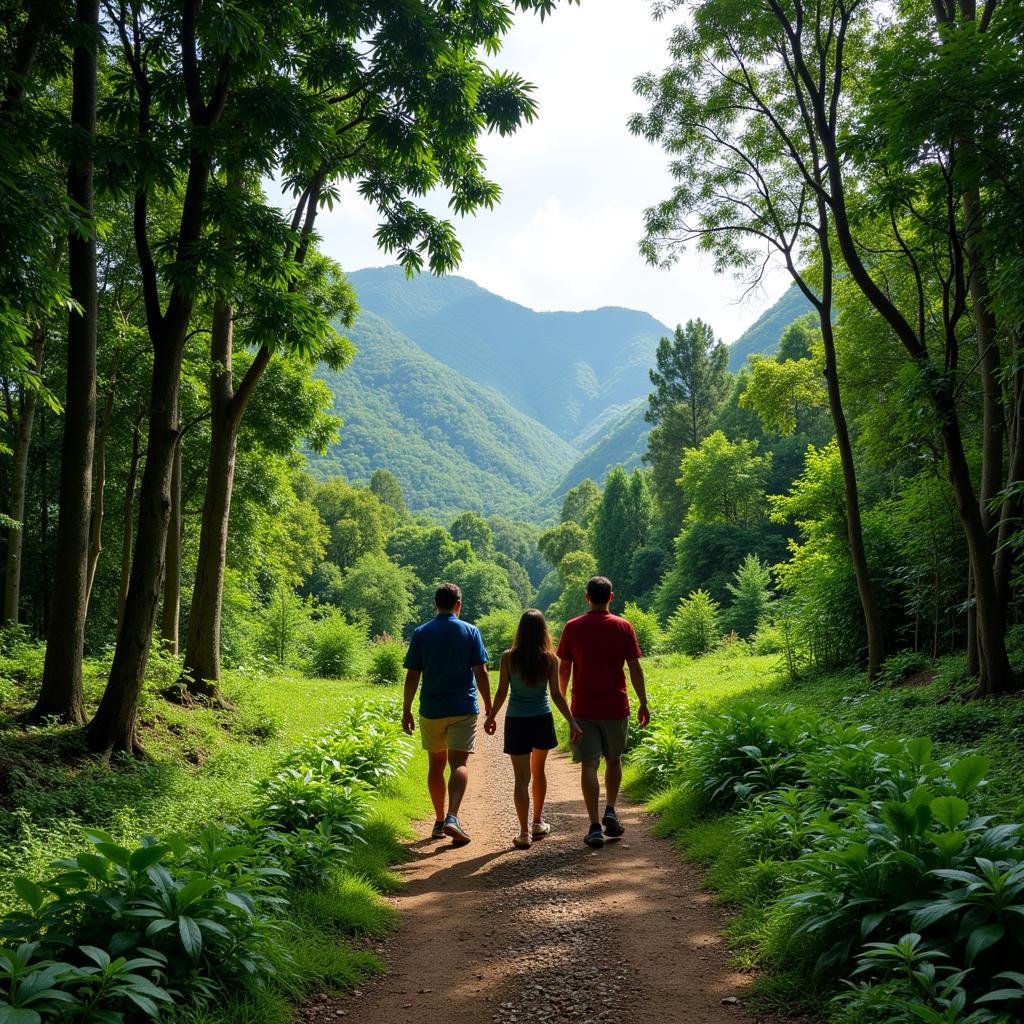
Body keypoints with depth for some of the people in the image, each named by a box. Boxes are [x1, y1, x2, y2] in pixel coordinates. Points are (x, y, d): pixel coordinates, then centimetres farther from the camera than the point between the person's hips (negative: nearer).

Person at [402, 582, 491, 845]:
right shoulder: (470, 632, -2)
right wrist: (488, 706, 3)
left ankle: (439, 822, 22)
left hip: (431, 710, 2)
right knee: (459, 763, -4)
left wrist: (406, 710, 7)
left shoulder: (421, 633, 1)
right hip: (463, 709, -2)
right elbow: (481, 672, -5)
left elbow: (412, 675, 0)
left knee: (436, 765, 14)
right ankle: (452, 817, -22)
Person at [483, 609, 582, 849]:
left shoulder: (509, 657, -9)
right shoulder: (550, 659, -7)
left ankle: (524, 833, -2)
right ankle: (538, 823, 33)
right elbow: (556, 694, -8)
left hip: (516, 721, -2)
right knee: (538, 771, 22)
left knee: (521, 778, 2)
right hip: (542, 720, 2)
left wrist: (491, 717, 9)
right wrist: (572, 721, -2)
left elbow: (501, 693, -6)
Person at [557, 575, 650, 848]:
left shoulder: (572, 627, -2)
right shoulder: (623, 627, -2)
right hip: (616, 707, 1)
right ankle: (610, 811, 12)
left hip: (584, 709, -1)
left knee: (589, 766, 0)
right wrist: (643, 703, 5)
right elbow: (635, 668, -3)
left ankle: (595, 827, -3)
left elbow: (564, 669, 2)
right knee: (614, 760, 21)